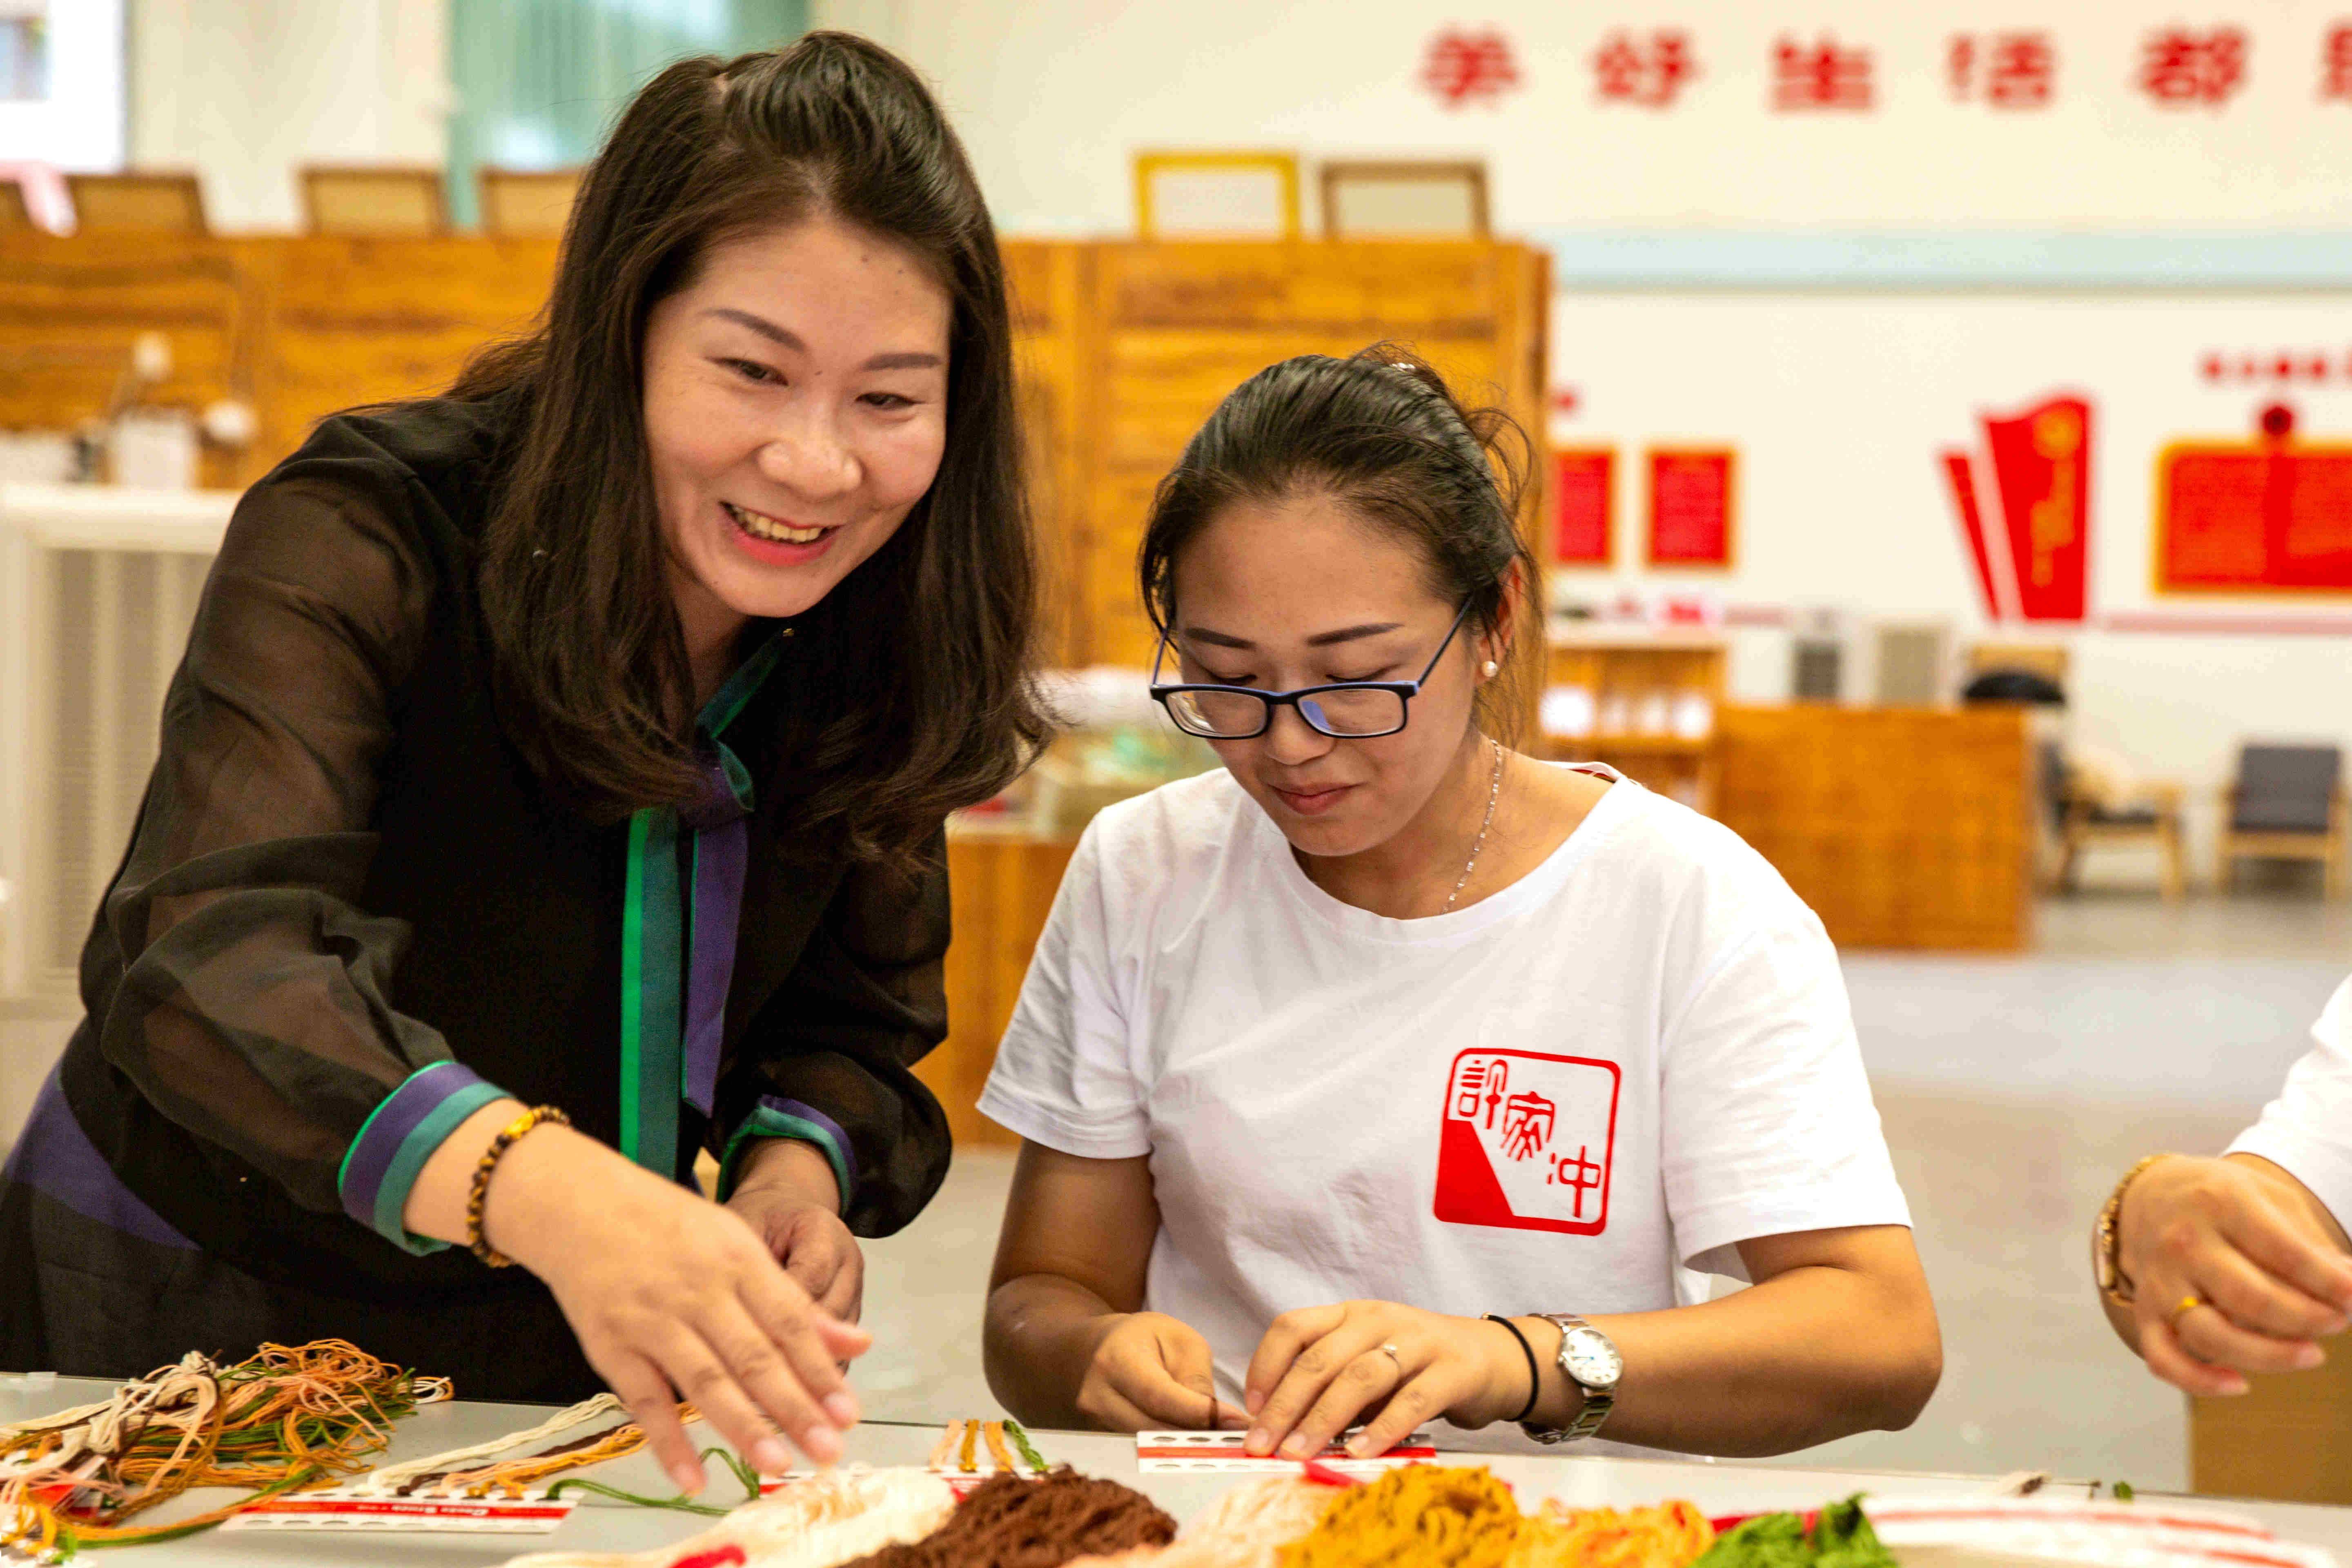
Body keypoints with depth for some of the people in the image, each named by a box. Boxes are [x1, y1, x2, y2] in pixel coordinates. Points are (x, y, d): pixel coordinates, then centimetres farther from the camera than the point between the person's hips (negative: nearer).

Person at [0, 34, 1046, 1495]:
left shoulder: (874, 642, -7)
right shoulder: (358, 544, -23)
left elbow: (851, 1010, 3)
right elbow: (204, 952, -38)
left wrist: (801, 1161, -21)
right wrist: (544, 1187, -56)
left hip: (568, 1342, 4)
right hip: (198, 1310, -3)